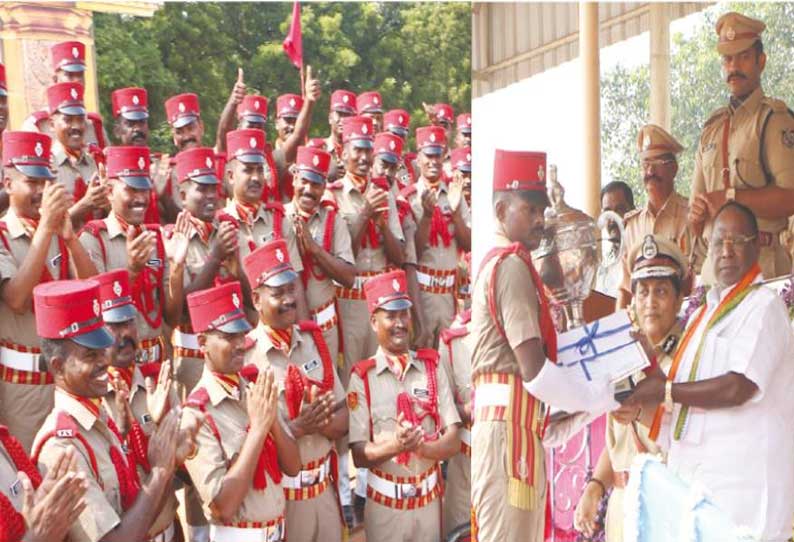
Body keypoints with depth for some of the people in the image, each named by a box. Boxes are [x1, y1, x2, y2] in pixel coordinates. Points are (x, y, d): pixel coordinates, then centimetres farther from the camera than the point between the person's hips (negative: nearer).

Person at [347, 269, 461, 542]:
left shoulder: (432, 368, 1)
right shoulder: (362, 377, -7)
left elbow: (453, 441, -3)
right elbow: (359, 455, -9)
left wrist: (421, 446, -22)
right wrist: (394, 446, -27)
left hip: (429, 499, 2)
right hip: (383, 503, -2)